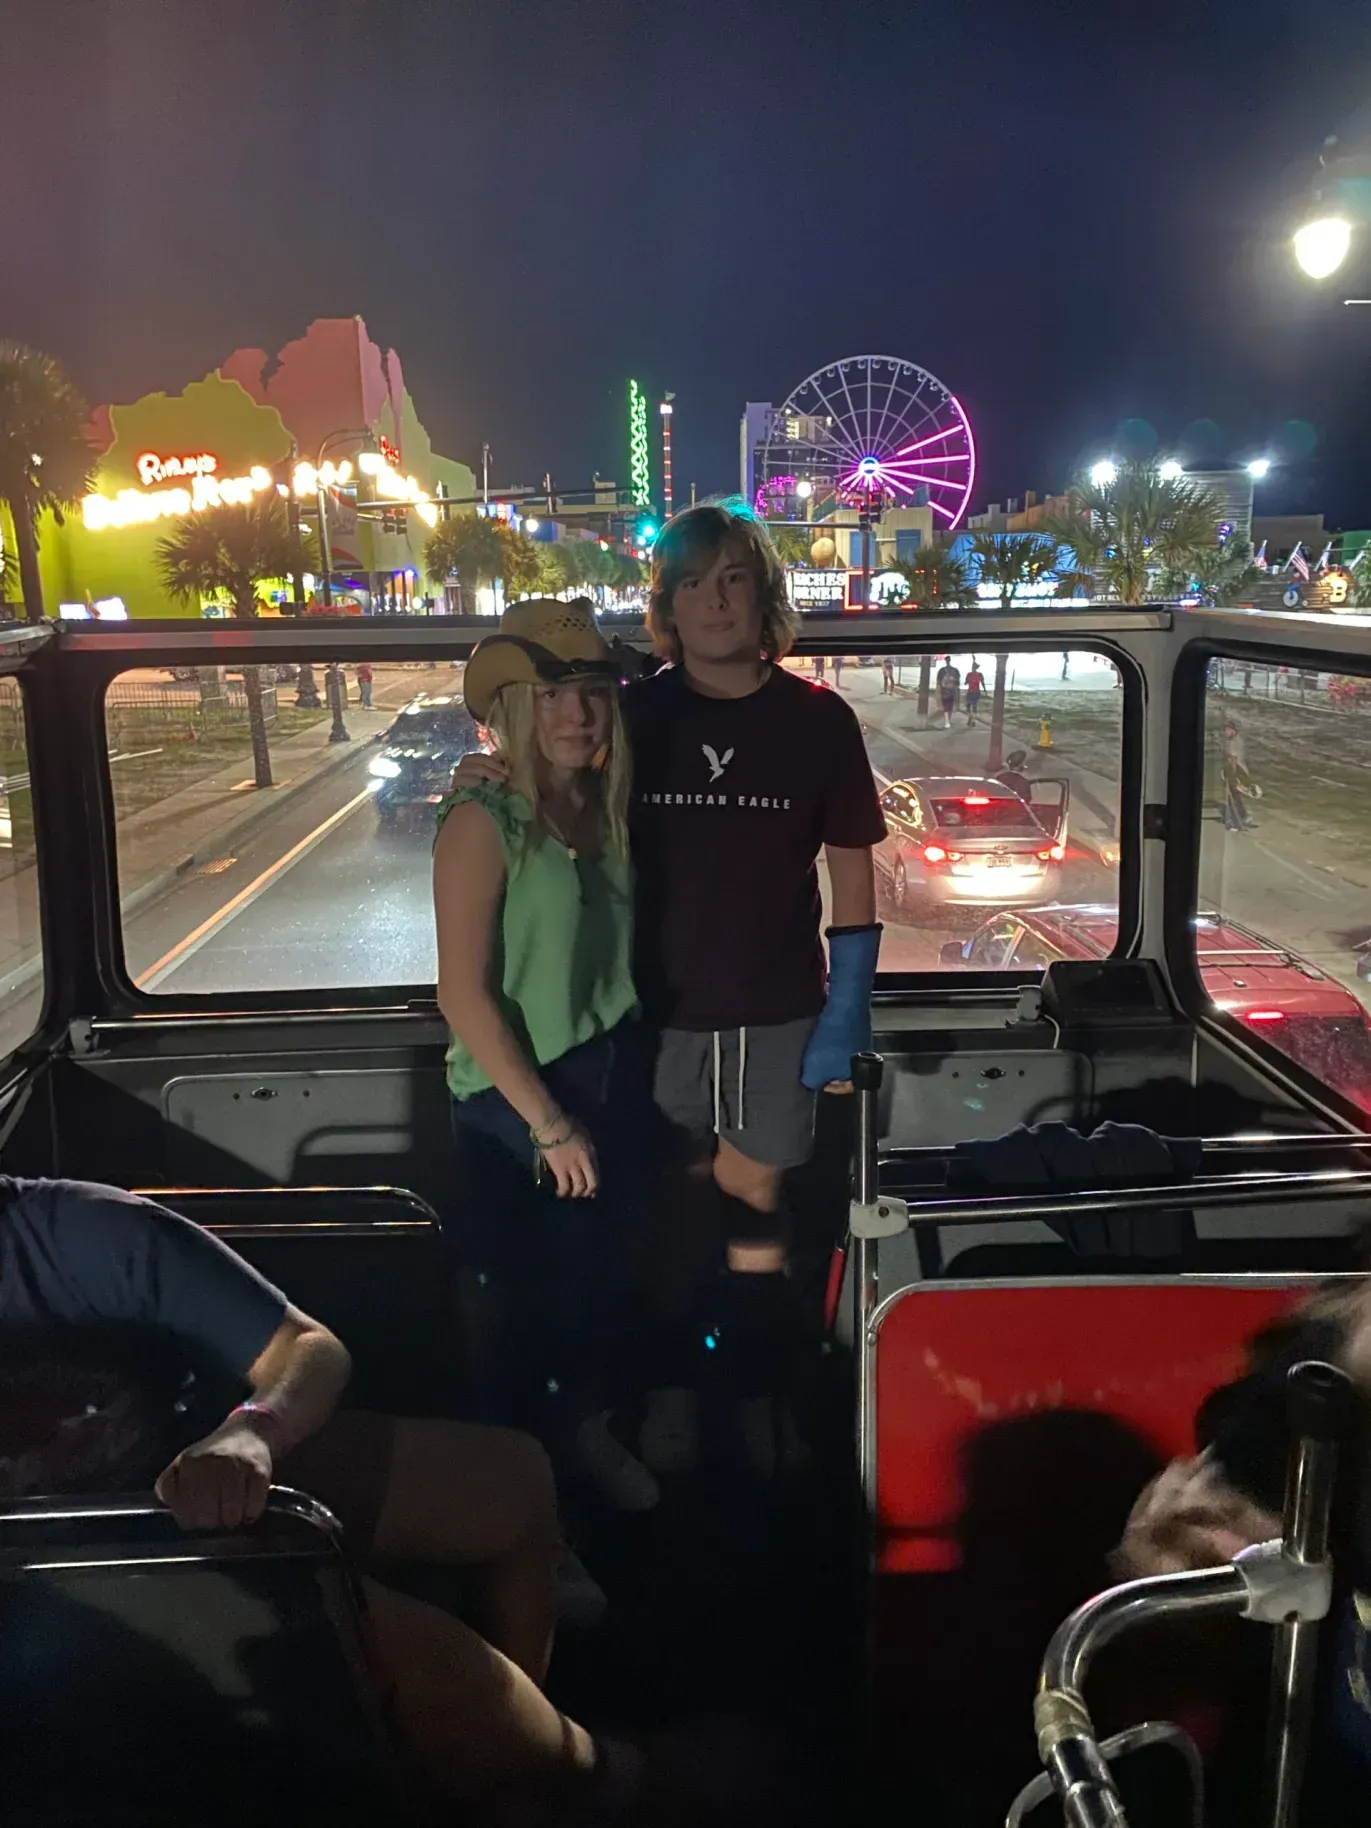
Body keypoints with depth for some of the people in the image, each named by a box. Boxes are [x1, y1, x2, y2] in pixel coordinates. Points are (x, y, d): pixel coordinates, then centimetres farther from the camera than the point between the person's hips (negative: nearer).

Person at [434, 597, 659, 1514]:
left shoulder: (608, 809, 0)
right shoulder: (484, 819, -19)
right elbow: (464, 994, -21)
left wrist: (603, 1099, 3)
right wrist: (548, 1123, -18)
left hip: (616, 1081, 6)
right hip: (517, 1103, -6)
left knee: (602, 1273, 20)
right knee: (531, 1290, 12)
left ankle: (590, 1429, 43)